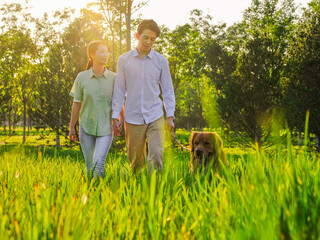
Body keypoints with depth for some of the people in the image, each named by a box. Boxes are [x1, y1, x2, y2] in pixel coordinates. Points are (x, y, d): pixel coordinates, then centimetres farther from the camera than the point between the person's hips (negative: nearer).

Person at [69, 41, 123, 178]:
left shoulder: (114, 78, -4)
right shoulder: (81, 78, -3)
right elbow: (76, 104, 5)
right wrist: (71, 128, 9)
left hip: (106, 129, -1)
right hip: (86, 127, 1)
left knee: (99, 162, -17)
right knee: (90, 165, 7)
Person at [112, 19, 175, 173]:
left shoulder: (161, 61, 4)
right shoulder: (124, 60, 3)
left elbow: (167, 90, 8)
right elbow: (119, 90, 7)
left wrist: (170, 116, 0)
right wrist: (115, 116, 3)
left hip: (155, 118, 0)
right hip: (132, 118, 0)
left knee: (156, 154, -13)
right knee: (135, 159, 7)